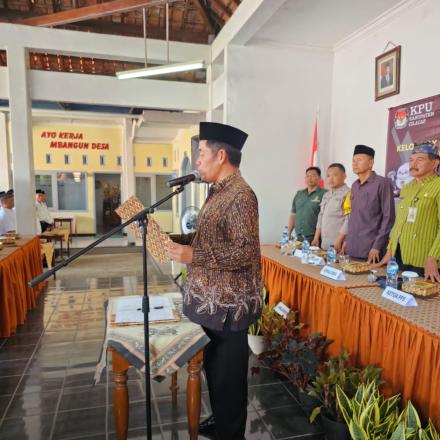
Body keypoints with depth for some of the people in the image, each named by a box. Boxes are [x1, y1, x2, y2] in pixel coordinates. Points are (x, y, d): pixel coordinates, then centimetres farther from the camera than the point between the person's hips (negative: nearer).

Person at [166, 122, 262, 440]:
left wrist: (193, 256, -29)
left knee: (228, 375, 9)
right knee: (214, 368, 24)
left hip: (228, 303, -10)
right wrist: (175, 241, 6)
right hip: (212, 299, 10)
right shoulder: (219, 191, 10)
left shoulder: (240, 196, -21)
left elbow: (245, 252, -26)